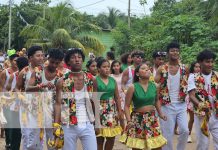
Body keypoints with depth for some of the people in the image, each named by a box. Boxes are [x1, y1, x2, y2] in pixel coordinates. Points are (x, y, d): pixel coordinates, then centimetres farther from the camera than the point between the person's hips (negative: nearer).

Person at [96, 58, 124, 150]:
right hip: (100, 110, -5)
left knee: (112, 137, 7)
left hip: (112, 110, 5)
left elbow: (117, 98, 13)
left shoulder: (112, 80, 10)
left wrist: (120, 111, 9)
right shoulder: (95, 80, -7)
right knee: (100, 138, -1)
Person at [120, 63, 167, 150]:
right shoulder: (133, 87, -11)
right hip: (138, 119, -4)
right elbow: (127, 106, -9)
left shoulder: (154, 86, 2)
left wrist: (160, 114, 13)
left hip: (152, 119, 4)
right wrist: (129, 121, -19)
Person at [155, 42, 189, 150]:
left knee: (185, 130, -7)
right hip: (167, 105, -2)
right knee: (167, 134, 3)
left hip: (181, 105, 2)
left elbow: (188, 84, 12)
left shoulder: (184, 69, 2)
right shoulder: (161, 69, -4)